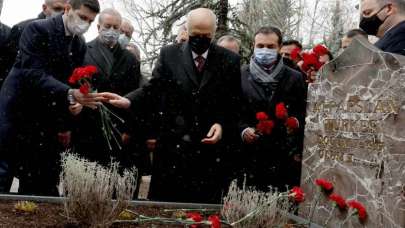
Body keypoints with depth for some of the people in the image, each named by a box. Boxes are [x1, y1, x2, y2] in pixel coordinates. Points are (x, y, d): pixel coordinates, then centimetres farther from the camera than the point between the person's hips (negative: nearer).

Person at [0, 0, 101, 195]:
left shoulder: (80, 45, 8)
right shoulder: (37, 30, -11)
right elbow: (33, 74, -22)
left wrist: (65, 124, 2)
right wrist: (69, 94, -34)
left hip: (46, 122, 6)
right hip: (16, 113, -5)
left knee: (42, 187, 3)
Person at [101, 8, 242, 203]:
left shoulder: (230, 60, 3)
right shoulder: (169, 54, 4)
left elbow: (234, 103, 5)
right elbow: (153, 89, 0)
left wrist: (222, 124, -11)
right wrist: (128, 101, -17)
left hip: (209, 146, 0)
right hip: (171, 145, 0)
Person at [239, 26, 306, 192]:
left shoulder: (294, 78, 10)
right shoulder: (240, 76, 7)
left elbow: (304, 114, 13)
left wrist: (296, 121, -7)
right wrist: (242, 129, -8)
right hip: (249, 158, 0)